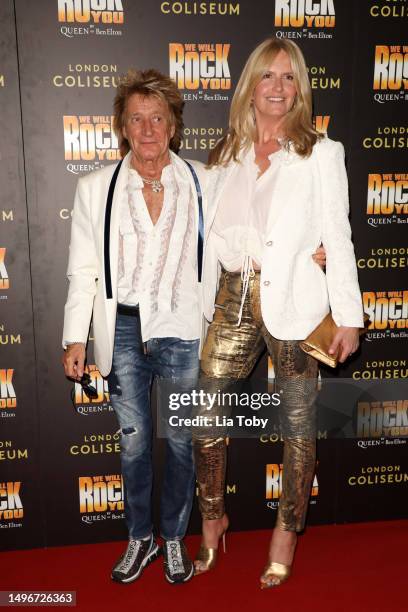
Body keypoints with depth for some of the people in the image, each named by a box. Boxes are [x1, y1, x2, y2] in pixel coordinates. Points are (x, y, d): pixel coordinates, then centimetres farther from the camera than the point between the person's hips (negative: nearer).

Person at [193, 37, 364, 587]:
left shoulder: (321, 153, 2)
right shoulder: (226, 155, 12)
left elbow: (338, 237, -2)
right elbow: (214, 233, 12)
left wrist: (348, 316, -5)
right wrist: (203, 305, 10)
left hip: (292, 301, -3)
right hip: (233, 297, 3)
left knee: (298, 423, 7)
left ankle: (287, 532, 28)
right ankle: (212, 519, 30)